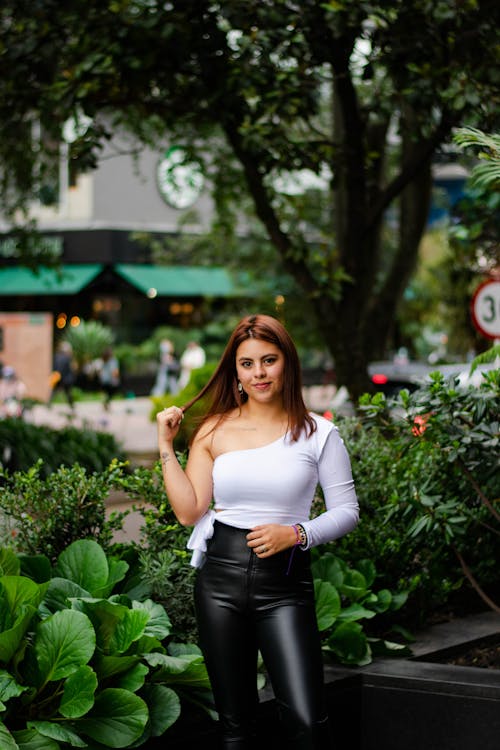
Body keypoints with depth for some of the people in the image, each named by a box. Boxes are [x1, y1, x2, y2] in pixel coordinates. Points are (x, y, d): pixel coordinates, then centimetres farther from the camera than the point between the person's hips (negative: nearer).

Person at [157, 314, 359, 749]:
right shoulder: (215, 431, 6)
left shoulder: (317, 433, 0)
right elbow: (189, 511, 1)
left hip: (285, 582, -2)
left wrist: (296, 534, -13)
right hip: (222, 577, 2)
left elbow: (347, 510, 2)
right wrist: (166, 446, -2)